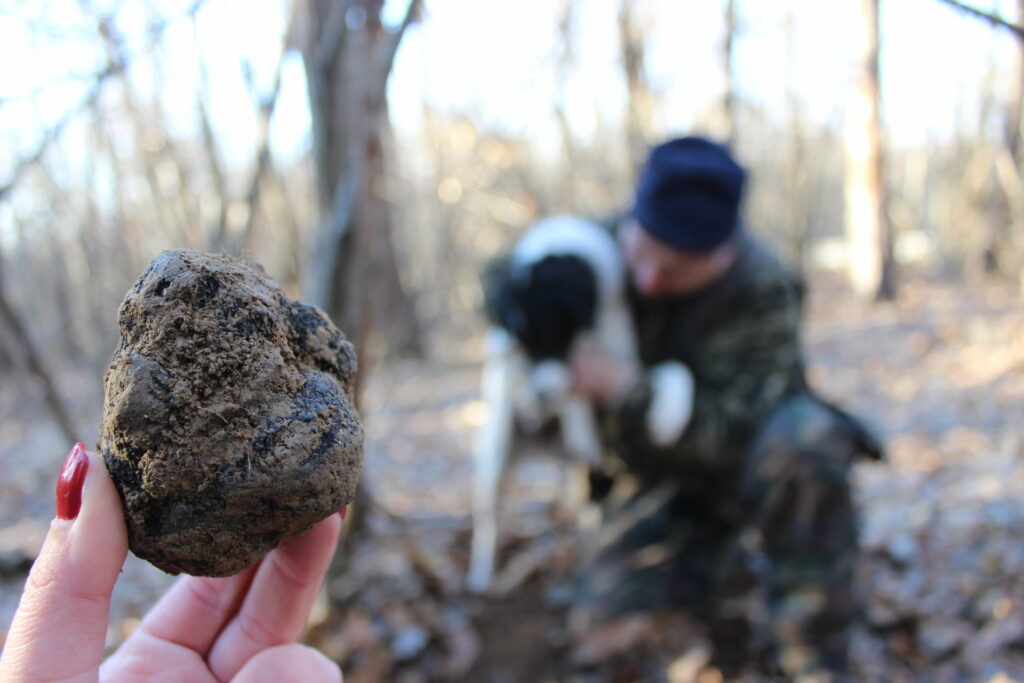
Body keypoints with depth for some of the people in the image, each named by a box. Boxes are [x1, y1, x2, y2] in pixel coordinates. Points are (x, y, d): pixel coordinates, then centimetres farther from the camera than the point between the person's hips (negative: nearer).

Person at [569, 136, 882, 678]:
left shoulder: (759, 288, -26)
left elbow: (733, 430, -29)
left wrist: (622, 387, -36)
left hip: (745, 468, -3)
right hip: (663, 481, 3)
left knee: (803, 436, -38)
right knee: (610, 622, -15)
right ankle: (732, 570, 13)